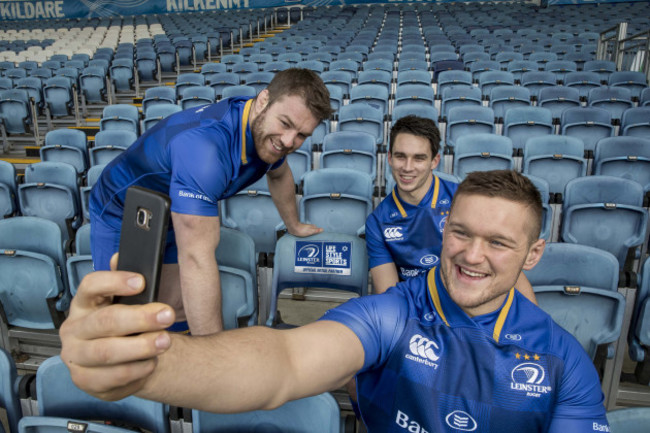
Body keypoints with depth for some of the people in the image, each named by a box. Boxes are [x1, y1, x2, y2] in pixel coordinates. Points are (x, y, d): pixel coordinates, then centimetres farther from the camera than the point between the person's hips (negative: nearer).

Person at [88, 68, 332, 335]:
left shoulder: (267, 131, -14)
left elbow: (279, 174, 11)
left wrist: (294, 225, 22)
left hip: (176, 214, 7)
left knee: (179, 311, 2)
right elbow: (197, 258, -46)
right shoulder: (205, 145, -43)